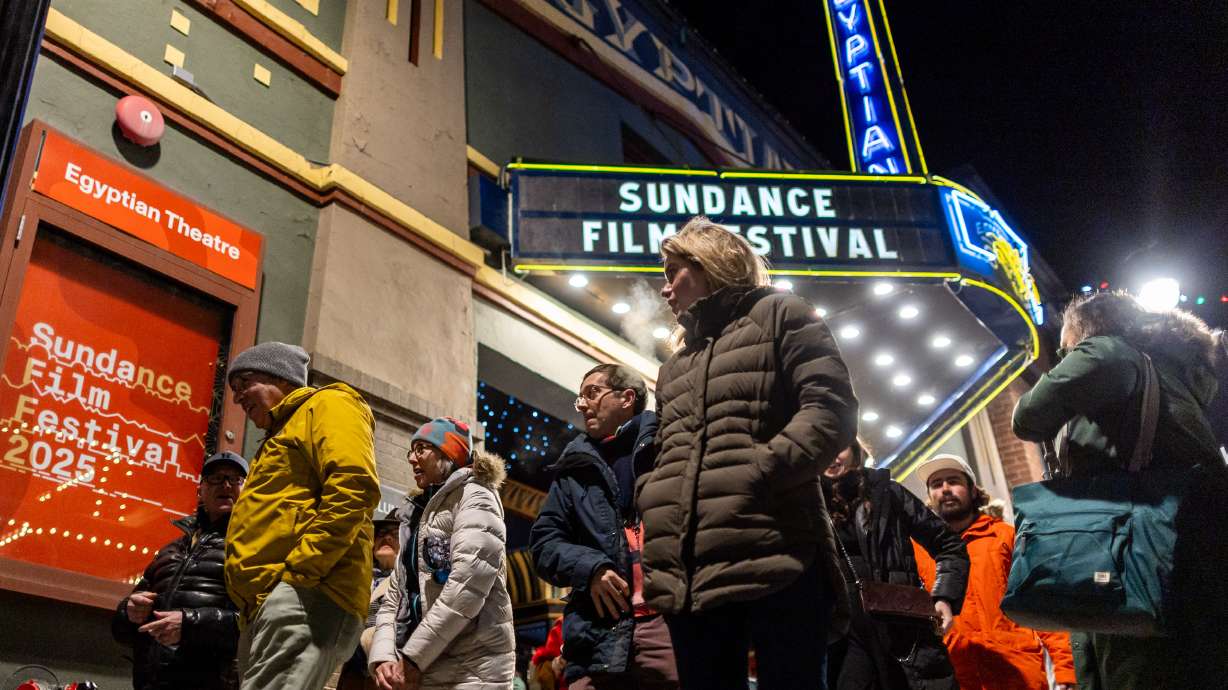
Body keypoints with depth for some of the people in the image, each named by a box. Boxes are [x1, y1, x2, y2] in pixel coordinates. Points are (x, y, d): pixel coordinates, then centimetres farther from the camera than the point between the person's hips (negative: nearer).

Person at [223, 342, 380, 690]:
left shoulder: (327, 404, 6)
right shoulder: (281, 434, 35)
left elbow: (353, 486, -14)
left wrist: (299, 571, -17)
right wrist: (254, 610, 16)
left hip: (304, 597, -10)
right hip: (269, 603, 10)